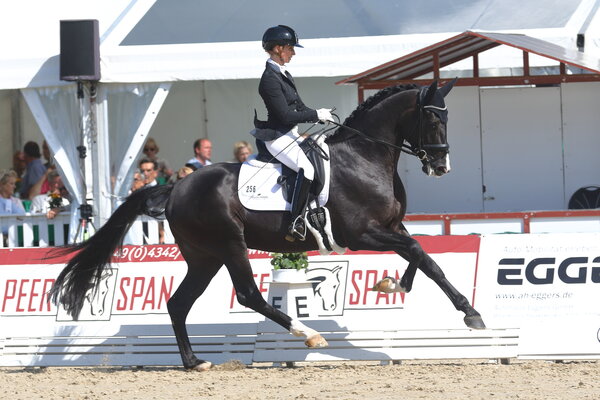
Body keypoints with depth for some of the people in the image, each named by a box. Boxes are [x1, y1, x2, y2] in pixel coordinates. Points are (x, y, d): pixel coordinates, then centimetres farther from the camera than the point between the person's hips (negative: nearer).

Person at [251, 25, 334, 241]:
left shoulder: (283, 74, 15)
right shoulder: (270, 79, -17)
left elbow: (299, 107, 19)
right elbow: (286, 116, -21)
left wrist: (321, 115, 3)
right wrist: (317, 115, -14)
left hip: (290, 134, 11)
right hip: (276, 137, -11)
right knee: (307, 168, -29)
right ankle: (296, 223, -33)